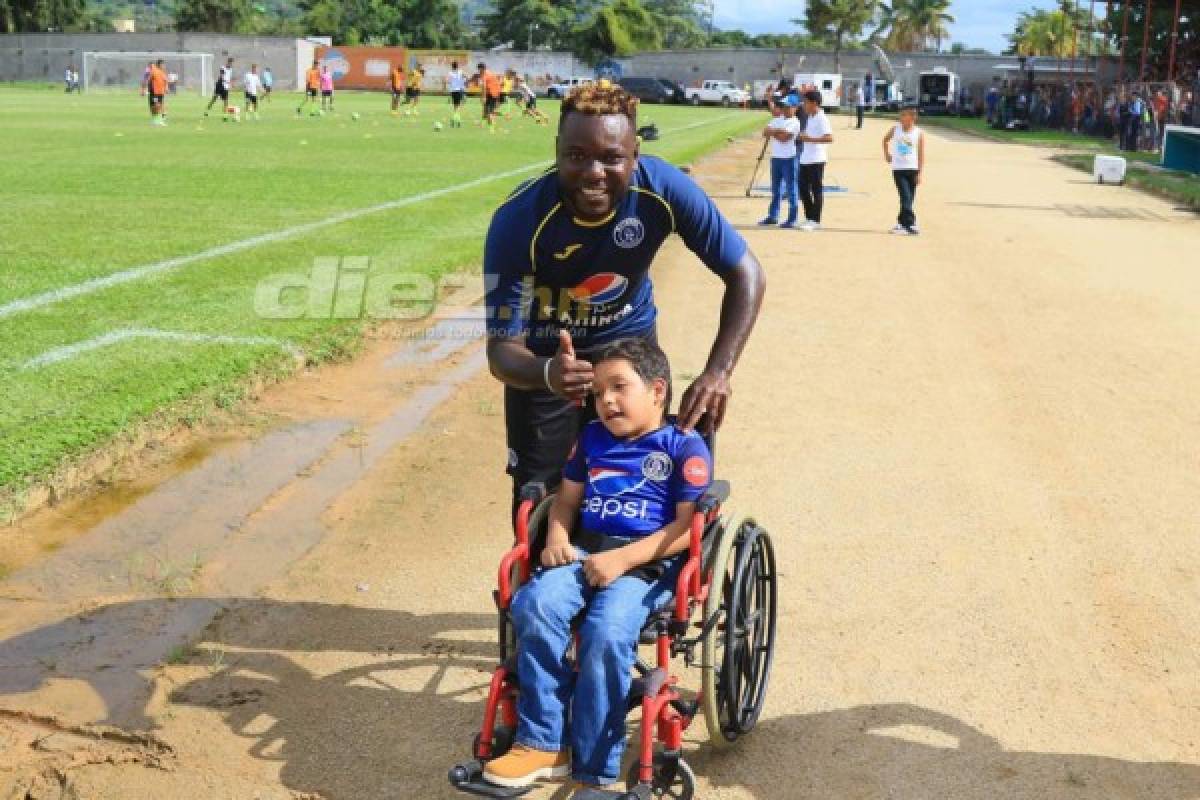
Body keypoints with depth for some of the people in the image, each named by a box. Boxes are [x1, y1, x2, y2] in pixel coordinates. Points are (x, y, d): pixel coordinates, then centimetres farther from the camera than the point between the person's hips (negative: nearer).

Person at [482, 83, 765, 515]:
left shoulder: (664, 188, -28)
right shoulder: (519, 219, -33)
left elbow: (745, 275, -20)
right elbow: (502, 348, -31)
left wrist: (717, 372, -32)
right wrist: (546, 375, -54)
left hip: (630, 340, 2)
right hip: (546, 357, -2)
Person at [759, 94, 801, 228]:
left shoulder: (795, 122, -9)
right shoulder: (777, 120, 12)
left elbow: (784, 137, -20)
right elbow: (765, 132, 3)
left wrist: (773, 132, -8)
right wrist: (778, 131, -12)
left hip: (789, 158, -7)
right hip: (775, 157, 7)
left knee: (791, 189, -2)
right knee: (775, 189, 14)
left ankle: (792, 219, 2)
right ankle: (773, 216, 23)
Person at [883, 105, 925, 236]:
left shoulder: (919, 134, -4)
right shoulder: (896, 129, 1)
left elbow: (921, 155, -5)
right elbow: (886, 140, 22)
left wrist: (920, 173, -10)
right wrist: (887, 154, 13)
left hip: (912, 169, 0)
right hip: (898, 169, 0)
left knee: (909, 199, 9)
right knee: (905, 197, -12)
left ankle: (902, 222, 24)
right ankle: (909, 224, -15)